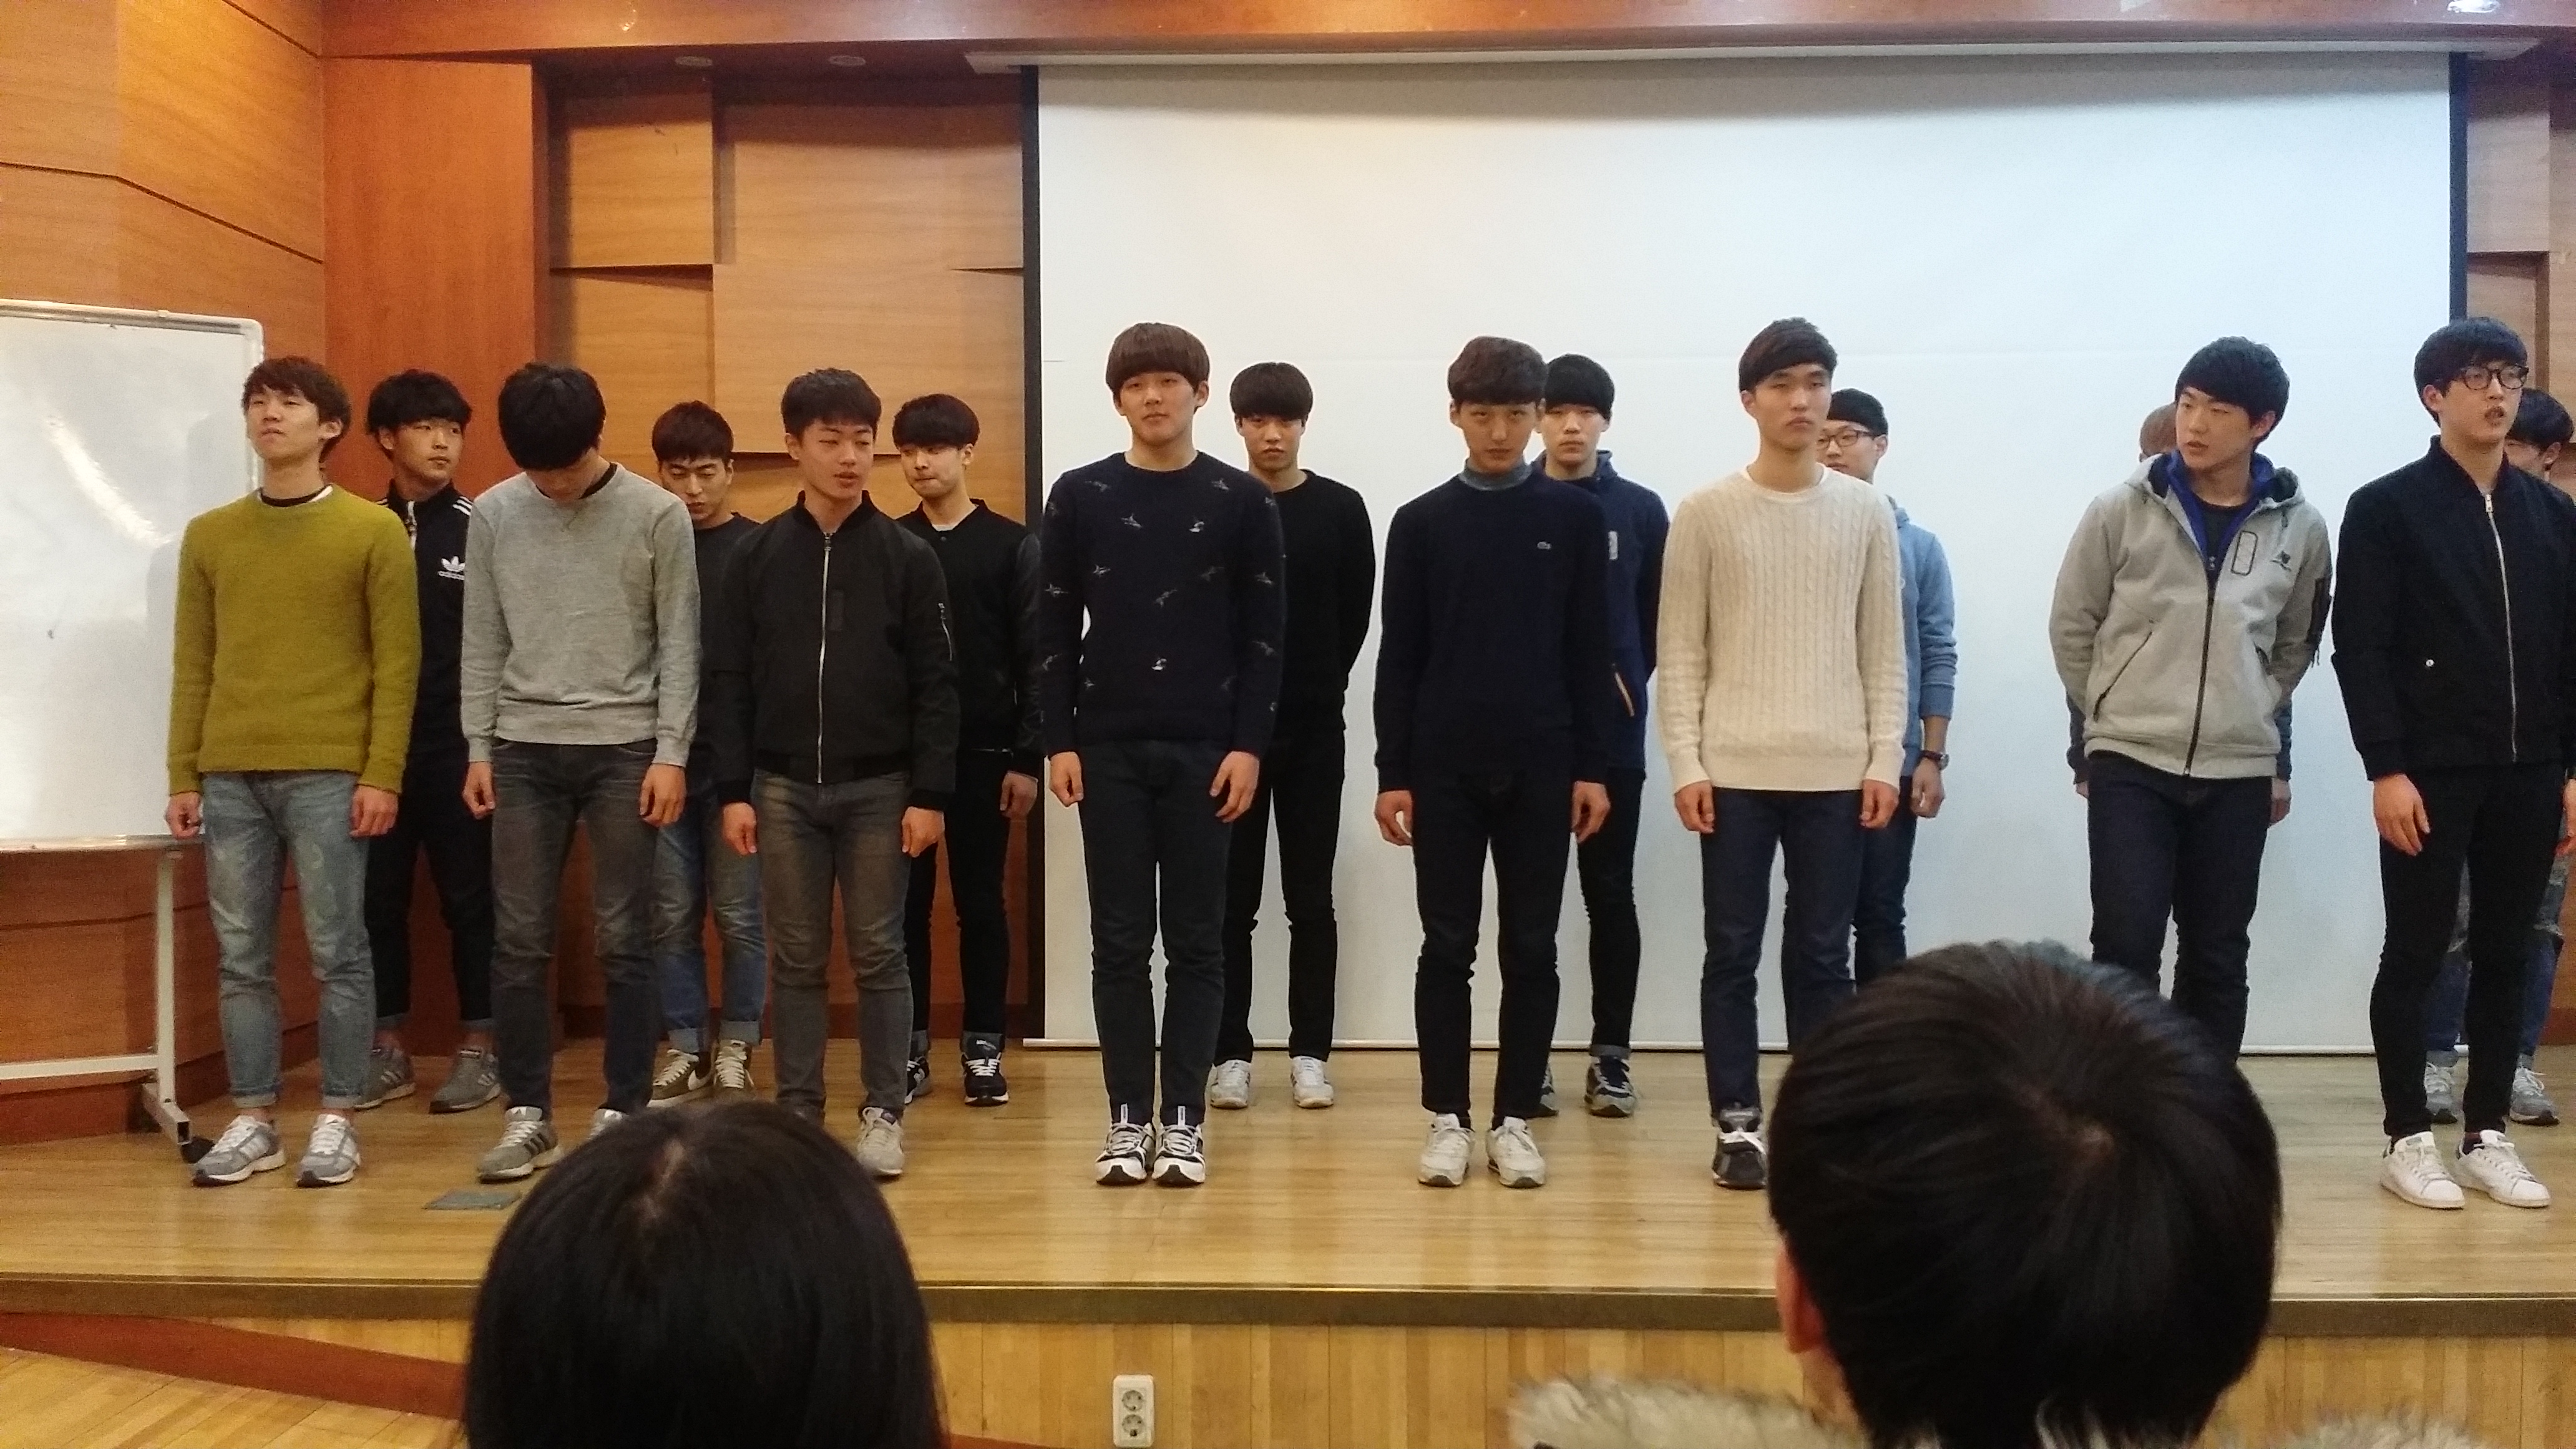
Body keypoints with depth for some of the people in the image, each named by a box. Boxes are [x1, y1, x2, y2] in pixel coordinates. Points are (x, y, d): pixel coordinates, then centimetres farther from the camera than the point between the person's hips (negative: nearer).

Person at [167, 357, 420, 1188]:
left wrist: (383, 775, -10)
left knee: (337, 954, 0)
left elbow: (397, 664, -3)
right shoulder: (208, 536, 13)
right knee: (241, 957, 7)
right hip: (229, 777, 4)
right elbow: (192, 666, 12)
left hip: (330, 776, -4)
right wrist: (183, 778, 6)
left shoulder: (374, 532, 1)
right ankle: (253, 1122, 16)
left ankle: (337, 1122, 9)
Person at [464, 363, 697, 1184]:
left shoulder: (658, 514, -2)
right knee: (519, 940, 3)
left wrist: (671, 753, -8)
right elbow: (483, 642, 9)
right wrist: (477, 748, 4)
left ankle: (623, 1112, 11)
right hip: (523, 749, 3)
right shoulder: (493, 514, 5)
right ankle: (528, 1114, 12)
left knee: (623, 940, 1)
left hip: (624, 748, -2)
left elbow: (680, 644, -2)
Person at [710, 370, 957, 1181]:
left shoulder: (907, 557, -1)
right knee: (798, 960, 8)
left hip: (878, 788, -1)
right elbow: (730, 680, 4)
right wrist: (733, 790, -2)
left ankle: (883, 1114, 14)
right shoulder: (759, 555, 4)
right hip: (784, 788, 2)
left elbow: (935, 683, -3)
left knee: (879, 955, 4)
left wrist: (931, 794, -8)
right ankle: (797, 1112, 19)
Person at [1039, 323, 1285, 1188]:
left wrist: (1249, 744, -7)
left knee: (1196, 942, 4)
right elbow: (1054, 631, 4)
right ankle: (1128, 1118, 13)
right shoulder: (1079, 498, 4)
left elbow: (1265, 635, 0)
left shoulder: (1241, 502, 2)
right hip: (1108, 749, 1)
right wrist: (1060, 742, -2)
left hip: (1206, 751, -1)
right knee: (1119, 942, 5)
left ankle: (1184, 1118, 12)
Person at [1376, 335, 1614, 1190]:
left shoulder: (1575, 518, 4)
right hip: (1444, 766, 0)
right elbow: (1399, 660, 4)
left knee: (1532, 949, 5)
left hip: (1541, 766, 0)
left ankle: (1514, 1120, 15)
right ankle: (1448, 1118, 14)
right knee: (1447, 946, 4)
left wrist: (1593, 767, -1)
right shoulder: (1422, 523, 4)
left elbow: (1590, 654, 4)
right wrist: (1392, 774, -1)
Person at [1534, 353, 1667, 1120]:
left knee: (1611, 895, 6)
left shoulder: (1641, 511, 6)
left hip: (1613, 734, 1)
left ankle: (1610, 1054, 14)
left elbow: (1659, 619, 6)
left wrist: (1623, 682, -5)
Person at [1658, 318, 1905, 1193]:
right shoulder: (1705, 514, 0)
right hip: (1734, 771, -1)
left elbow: (1885, 648, 7)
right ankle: (1738, 1124, 14)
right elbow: (1679, 651, 0)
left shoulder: (1866, 513, 5)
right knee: (1733, 954, 4)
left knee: (1822, 955, 7)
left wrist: (1885, 760, 0)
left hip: (1835, 773, 1)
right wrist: (1686, 765, -6)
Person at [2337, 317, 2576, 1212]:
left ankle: (2488, 1136, 19)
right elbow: (2360, 651, -8)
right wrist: (2386, 770, -14)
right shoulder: (2386, 509, -3)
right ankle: (2408, 1139, 11)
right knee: (2416, 955, 2)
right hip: (2430, 771, -4)